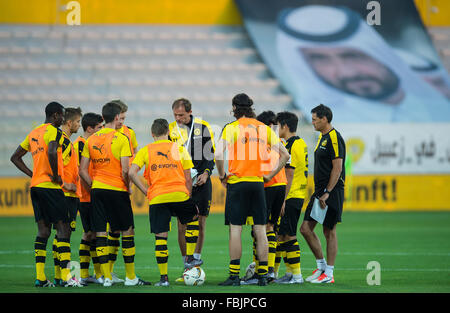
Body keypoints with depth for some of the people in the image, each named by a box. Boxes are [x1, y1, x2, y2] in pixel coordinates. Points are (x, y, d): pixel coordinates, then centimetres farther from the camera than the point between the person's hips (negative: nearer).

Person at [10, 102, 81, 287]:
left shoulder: (34, 133, 18)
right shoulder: (54, 131, -8)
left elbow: (15, 157, 22)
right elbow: (51, 152, -28)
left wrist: (32, 174, 16)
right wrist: (55, 175, -16)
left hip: (35, 186, 8)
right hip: (50, 187, -8)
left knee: (43, 230, 8)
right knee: (63, 229, -6)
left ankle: (40, 277, 3)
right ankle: (66, 276, -13)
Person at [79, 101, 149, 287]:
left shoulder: (91, 139, 7)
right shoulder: (121, 138, -8)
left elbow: (82, 170, 5)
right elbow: (125, 170, -14)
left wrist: (93, 185, 14)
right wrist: (128, 187, 2)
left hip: (97, 190, 4)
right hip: (117, 189, -4)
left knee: (100, 233, 4)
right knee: (127, 231, 7)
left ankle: (107, 277, 1)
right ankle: (130, 277, 9)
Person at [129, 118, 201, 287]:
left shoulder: (145, 151, 8)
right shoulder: (180, 149, 9)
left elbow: (132, 173, -4)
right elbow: (188, 178, 8)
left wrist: (146, 191, 2)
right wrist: (188, 196, 18)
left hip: (157, 198, 0)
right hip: (180, 195, 0)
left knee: (160, 236, 3)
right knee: (192, 220, 27)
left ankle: (163, 277, 1)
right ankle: (190, 258, 23)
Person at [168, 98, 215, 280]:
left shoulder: (203, 127, 1)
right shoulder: (171, 130, 5)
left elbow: (211, 154, 4)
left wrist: (206, 173, -10)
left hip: (200, 182, -1)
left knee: (200, 224, 0)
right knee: (182, 225, -4)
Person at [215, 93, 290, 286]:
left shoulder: (231, 128, -4)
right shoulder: (264, 128, 8)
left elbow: (218, 155, -15)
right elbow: (285, 155, 8)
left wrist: (222, 176, -1)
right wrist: (270, 175, 13)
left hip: (237, 183, -3)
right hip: (258, 183, 3)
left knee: (235, 230, -1)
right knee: (260, 230, 6)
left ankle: (234, 276, -4)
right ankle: (263, 275, 6)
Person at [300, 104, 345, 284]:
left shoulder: (334, 138, -13)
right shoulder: (322, 137, 16)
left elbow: (337, 168, -19)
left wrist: (327, 193, -21)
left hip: (332, 191, -9)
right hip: (320, 191, 9)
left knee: (329, 232, -3)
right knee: (306, 228, 6)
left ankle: (329, 273, 3)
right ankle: (321, 266, 16)